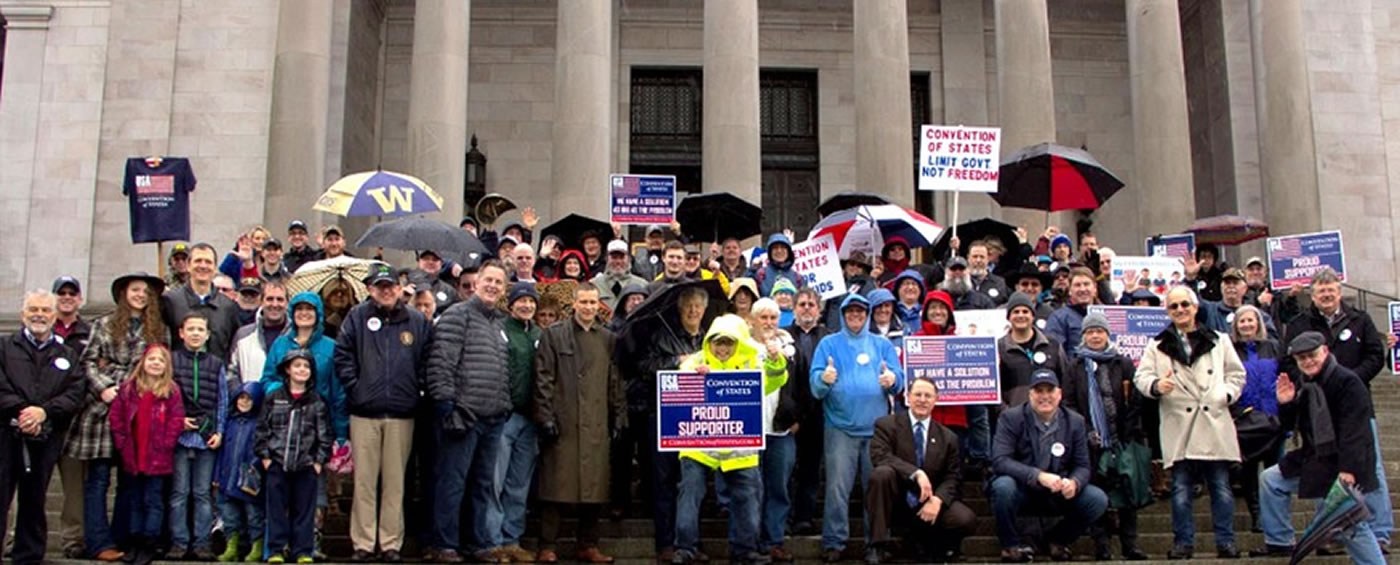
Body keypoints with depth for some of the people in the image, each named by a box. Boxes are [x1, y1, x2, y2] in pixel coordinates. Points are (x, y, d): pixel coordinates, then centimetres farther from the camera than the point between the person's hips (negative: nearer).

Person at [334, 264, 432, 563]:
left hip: (401, 414, 1)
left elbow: (427, 360, 8)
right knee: (364, 480, 3)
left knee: (395, 481, 5)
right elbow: (342, 355, 4)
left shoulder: (417, 321, 7)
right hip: (364, 412, 0)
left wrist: (416, 389, 1)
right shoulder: (357, 316, 5)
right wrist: (354, 387, -4)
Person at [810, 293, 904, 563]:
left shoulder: (882, 345, 16)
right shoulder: (829, 344, 11)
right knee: (837, 487, -7)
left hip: (877, 426, 2)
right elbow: (815, 386, 0)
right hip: (841, 427, -2)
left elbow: (898, 379, 7)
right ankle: (833, 542, -1)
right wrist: (824, 379, -23)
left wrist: (892, 380, -16)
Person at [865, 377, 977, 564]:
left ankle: (922, 537, 10)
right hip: (895, 504, -2)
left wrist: (938, 499, -20)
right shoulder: (886, 425, -2)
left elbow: (953, 477, 1)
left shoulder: (948, 437, 7)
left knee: (966, 520, -23)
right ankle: (877, 546, -22)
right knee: (881, 473, -32)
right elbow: (880, 456, -19)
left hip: (927, 506, 3)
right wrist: (916, 473, -30)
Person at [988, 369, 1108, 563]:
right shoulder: (1011, 418, -10)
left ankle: (1058, 539, 8)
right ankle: (1011, 544, -9)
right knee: (1003, 486, -35)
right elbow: (1000, 461, -21)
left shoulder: (1075, 421, 1)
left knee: (1098, 499, -19)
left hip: (1058, 494, 3)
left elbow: (1082, 466, 1)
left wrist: (1074, 482, -24)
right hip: (1021, 491, -3)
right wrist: (1038, 476, -33)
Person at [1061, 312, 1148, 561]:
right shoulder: (1075, 367, 9)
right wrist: (1085, 431, -8)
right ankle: (1101, 546, 4)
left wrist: (1132, 435, -5)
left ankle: (1130, 544, 8)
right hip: (1092, 443, -1)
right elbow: (1068, 404, 3)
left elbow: (1135, 402, 5)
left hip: (1121, 440, 1)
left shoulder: (1124, 364, 9)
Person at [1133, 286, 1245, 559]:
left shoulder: (1219, 341, 14)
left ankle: (1226, 542, 12)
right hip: (1179, 428, -1)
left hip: (1215, 423, 1)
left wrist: (1226, 394, -3)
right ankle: (1183, 542, 11)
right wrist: (1156, 385, -20)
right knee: (1181, 490, 1)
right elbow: (1141, 376, 1)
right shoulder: (1158, 346, 9)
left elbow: (1236, 374, 15)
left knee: (1221, 487, 3)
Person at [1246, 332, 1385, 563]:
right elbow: (1291, 425, 12)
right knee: (1270, 479, 7)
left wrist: (1348, 469, -29)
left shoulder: (1347, 381, -16)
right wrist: (1286, 404, -9)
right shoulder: (1301, 383, 9)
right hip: (1315, 457, 8)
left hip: (1346, 462, -8)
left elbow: (1354, 429, -23)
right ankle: (1279, 543, 15)